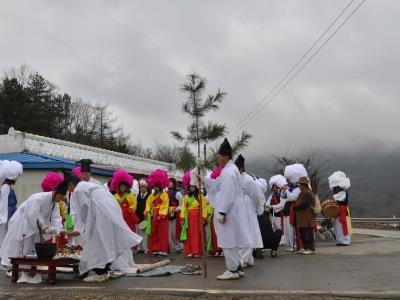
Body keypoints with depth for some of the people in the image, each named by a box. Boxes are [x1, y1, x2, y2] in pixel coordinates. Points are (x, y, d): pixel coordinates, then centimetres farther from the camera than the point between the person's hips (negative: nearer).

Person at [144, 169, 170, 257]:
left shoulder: (164, 195, -4)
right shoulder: (151, 196, 15)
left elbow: (165, 206, -12)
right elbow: (148, 204, 9)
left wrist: (161, 215, -20)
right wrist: (147, 212, -8)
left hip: (161, 216, -6)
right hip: (153, 216, 6)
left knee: (162, 232, -4)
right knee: (153, 233, 5)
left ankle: (163, 249, -3)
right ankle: (154, 249, 9)